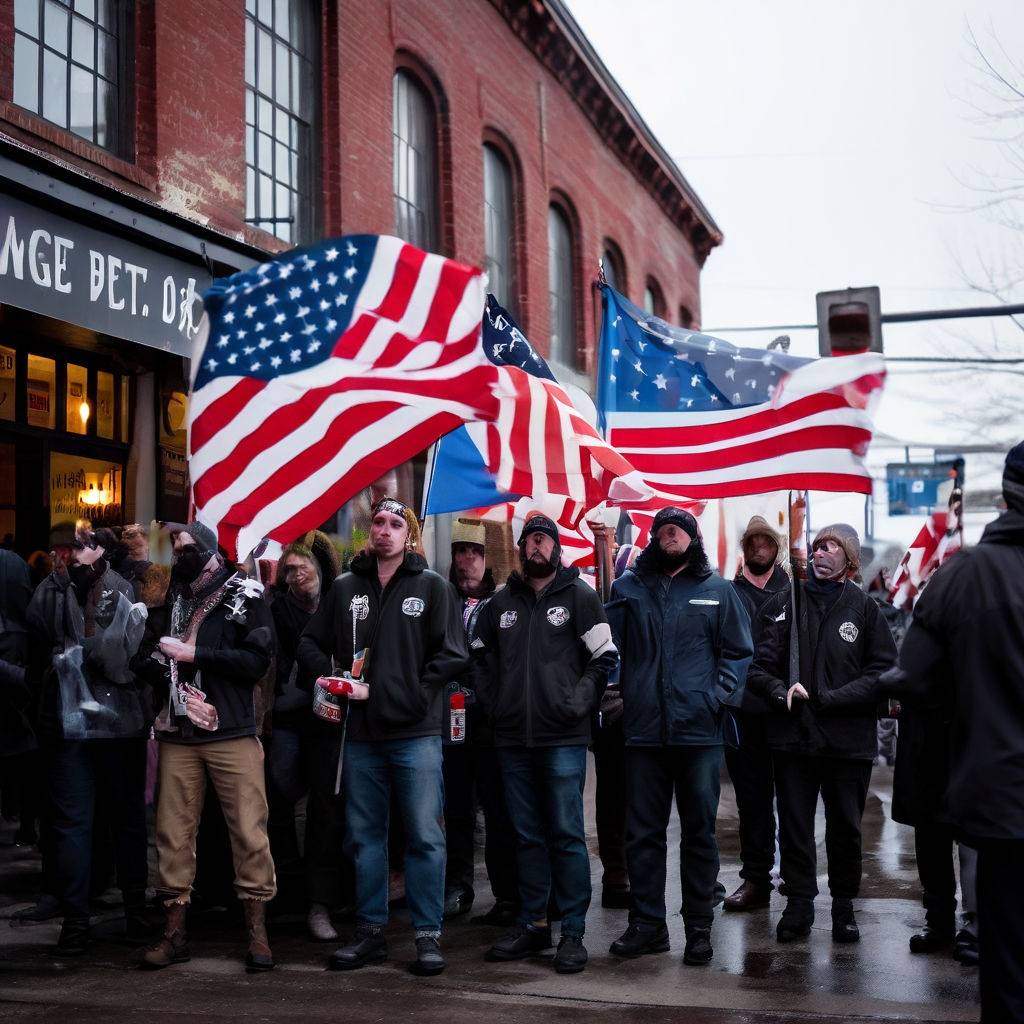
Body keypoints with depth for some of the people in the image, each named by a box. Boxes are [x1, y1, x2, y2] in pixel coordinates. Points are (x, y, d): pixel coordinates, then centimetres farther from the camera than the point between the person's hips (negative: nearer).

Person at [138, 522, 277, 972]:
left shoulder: (243, 595, 0)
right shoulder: (174, 598, 17)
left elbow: (257, 660, -11)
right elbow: (156, 655, 27)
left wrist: (192, 654, -11)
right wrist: (159, 657, 3)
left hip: (232, 733, -5)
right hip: (178, 734, 5)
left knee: (249, 831, -5)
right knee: (173, 832, 4)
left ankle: (258, 932, 4)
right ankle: (174, 932, 14)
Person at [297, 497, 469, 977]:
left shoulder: (432, 586, 2)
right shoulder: (344, 587, 10)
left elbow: (453, 655, -3)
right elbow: (311, 644, 15)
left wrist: (414, 693, -11)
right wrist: (328, 676, -3)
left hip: (416, 734, -3)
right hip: (360, 733, 3)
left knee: (425, 837, -2)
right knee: (364, 836, 11)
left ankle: (428, 935, 6)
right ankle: (370, 931, 21)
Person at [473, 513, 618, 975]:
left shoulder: (579, 596, 1)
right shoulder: (502, 601, 12)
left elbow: (605, 656, -1)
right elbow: (481, 655, 23)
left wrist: (579, 701, -10)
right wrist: (492, 702, 10)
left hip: (563, 739, -4)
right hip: (513, 738, 4)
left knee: (566, 834, -4)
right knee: (527, 835, 11)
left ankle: (573, 932, 3)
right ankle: (532, 924, 20)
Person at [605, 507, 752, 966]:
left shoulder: (718, 591, 6)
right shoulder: (628, 587, 8)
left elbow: (738, 651, 5)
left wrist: (720, 696, -6)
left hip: (699, 730, -1)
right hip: (643, 728, 1)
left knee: (699, 831, 6)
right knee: (642, 832, 6)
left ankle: (699, 927, 16)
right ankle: (647, 923, 17)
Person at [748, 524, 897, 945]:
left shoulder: (863, 607, 1)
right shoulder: (784, 602, 4)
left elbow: (883, 671, -4)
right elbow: (760, 665, 3)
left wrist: (829, 698, -13)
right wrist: (781, 692, -17)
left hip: (848, 737, -1)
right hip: (792, 735, 1)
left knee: (845, 827, 10)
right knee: (794, 825, 8)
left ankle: (844, 904, 25)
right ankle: (799, 903, 21)